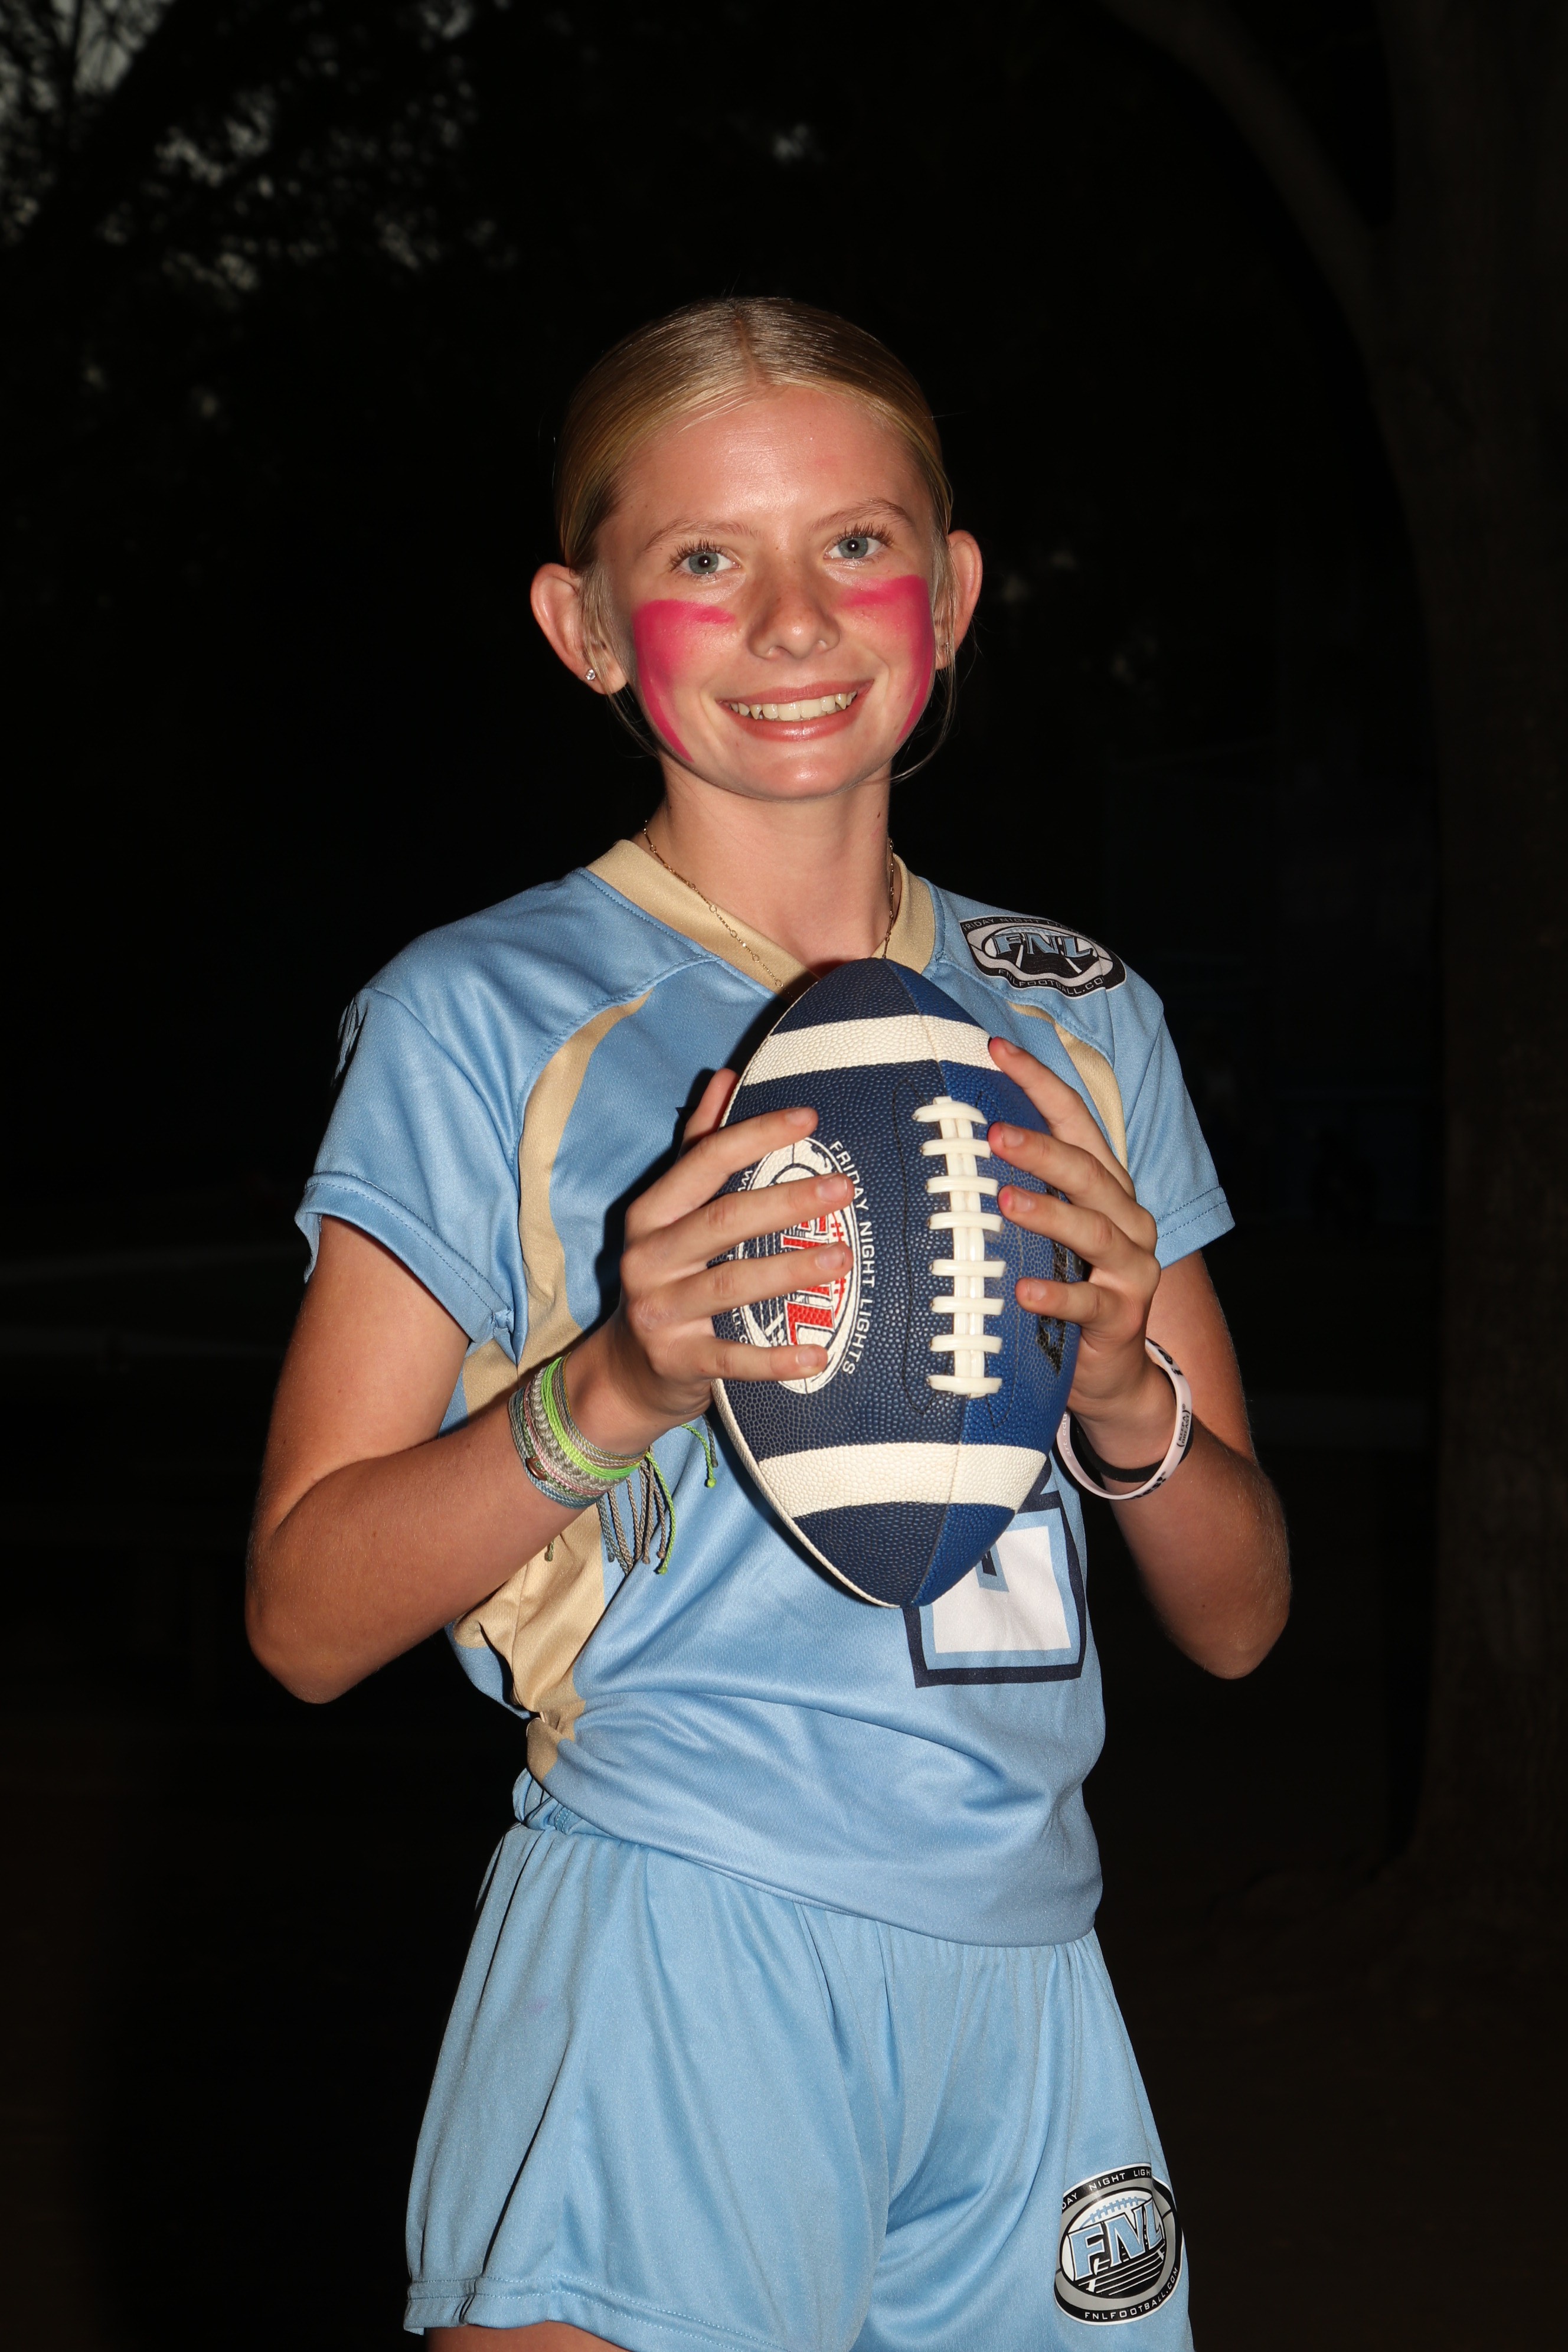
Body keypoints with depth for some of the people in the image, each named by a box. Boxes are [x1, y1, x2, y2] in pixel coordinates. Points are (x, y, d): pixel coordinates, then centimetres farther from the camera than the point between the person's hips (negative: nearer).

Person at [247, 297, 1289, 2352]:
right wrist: (612, 1391, -21)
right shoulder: (482, 1022, -4)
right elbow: (309, 1615, -5)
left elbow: (1238, 1617, 10)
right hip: (676, 1967, -4)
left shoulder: (1081, 1023, 9)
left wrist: (1128, 1390, -12)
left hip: (1024, 1957, 5)